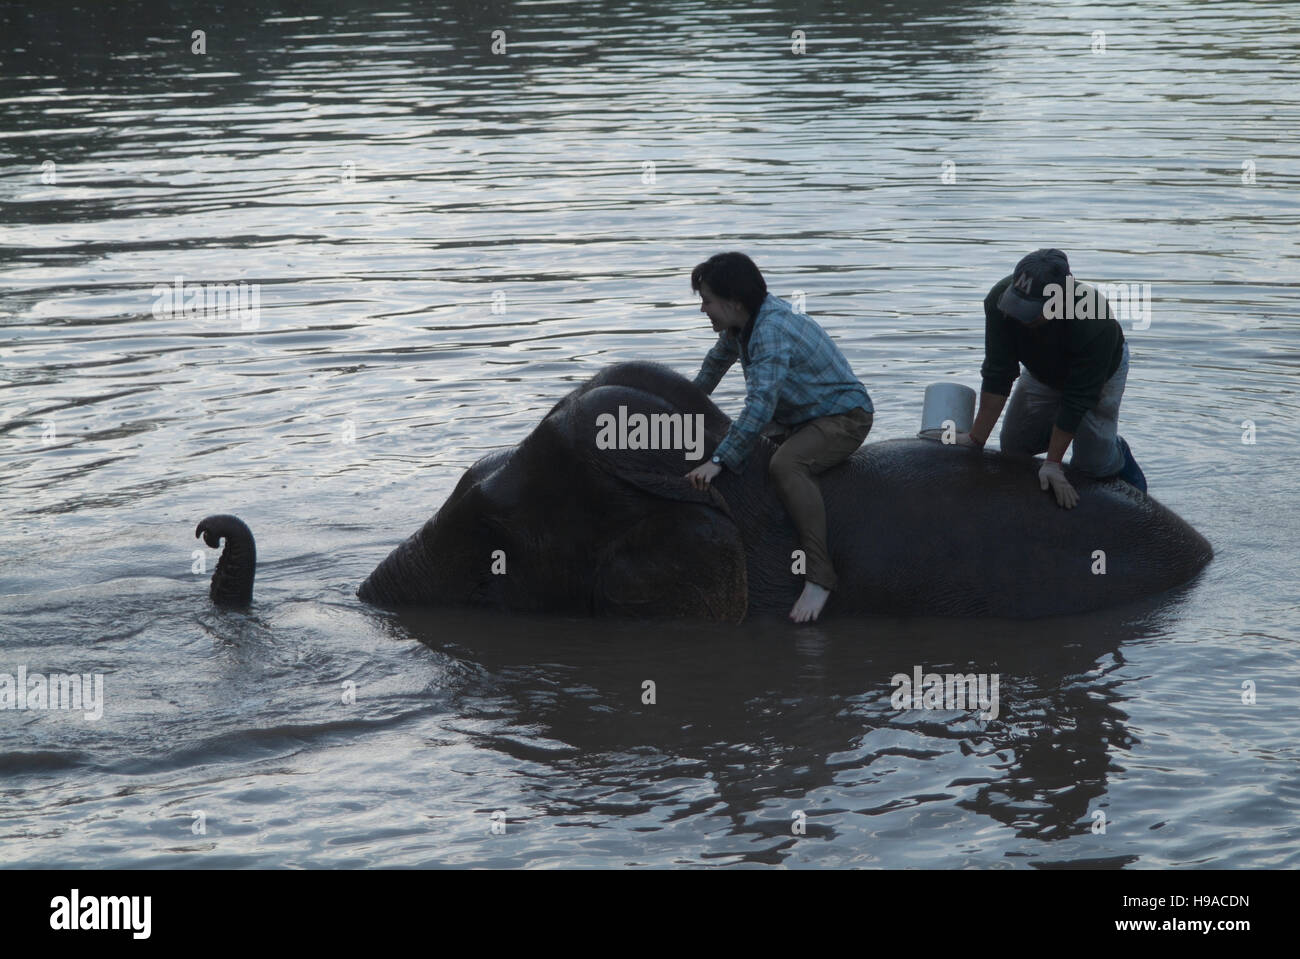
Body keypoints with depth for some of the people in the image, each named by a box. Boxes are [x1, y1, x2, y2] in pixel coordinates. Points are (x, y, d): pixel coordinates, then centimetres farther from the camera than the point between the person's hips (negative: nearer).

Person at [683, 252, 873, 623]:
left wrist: (719, 460, -40)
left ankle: (819, 577, -37)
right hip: (801, 419, 11)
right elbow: (718, 359, 25)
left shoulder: (772, 331, -28)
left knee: (785, 465, -35)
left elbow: (761, 403, -38)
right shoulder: (742, 323, 3)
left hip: (843, 416, -11)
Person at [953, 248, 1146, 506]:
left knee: (1093, 464, -8)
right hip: (1042, 371, 4)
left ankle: (1118, 452, 28)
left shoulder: (1097, 324, -45)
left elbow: (1077, 398, -37)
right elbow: (997, 375, -29)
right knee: (1012, 447, 3)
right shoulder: (1000, 299, -36)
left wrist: (1053, 464, -33)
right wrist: (976, 439, -29)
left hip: (1099, 371, -4)